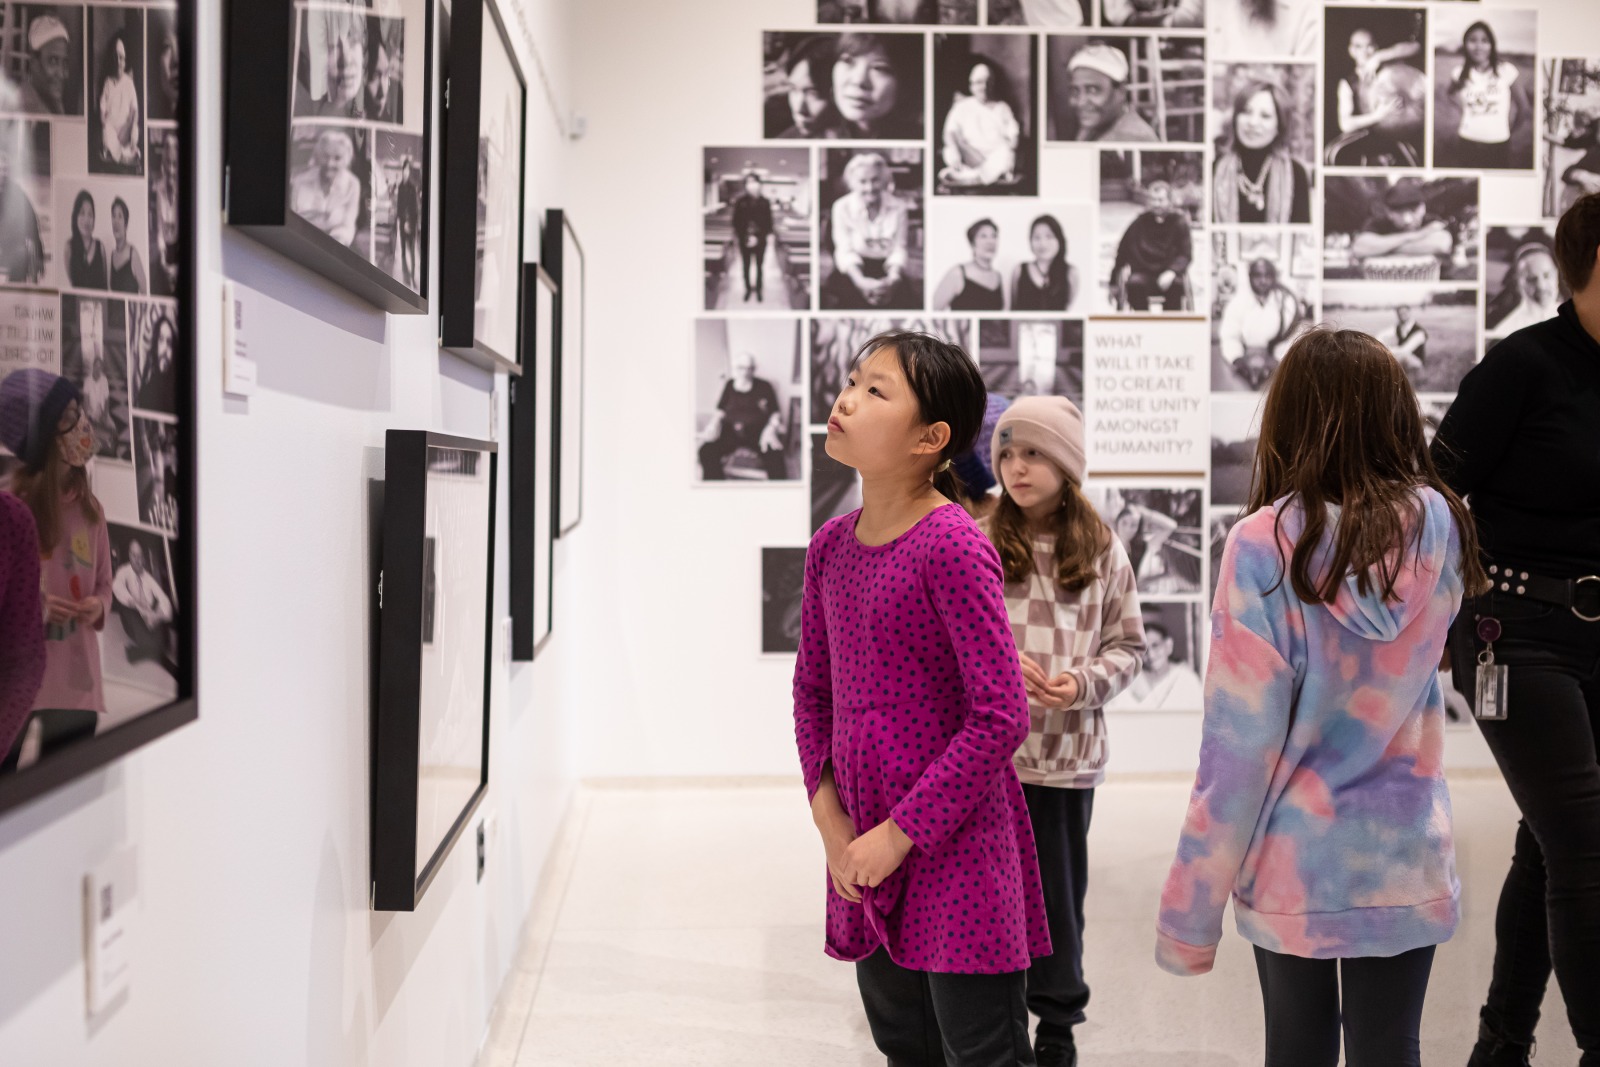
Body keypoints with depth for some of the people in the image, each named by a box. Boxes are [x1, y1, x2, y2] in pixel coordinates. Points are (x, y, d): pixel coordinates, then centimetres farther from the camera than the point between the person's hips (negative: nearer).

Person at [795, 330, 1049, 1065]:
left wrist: (901, 833, -16)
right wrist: (831, 818, 1)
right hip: (864, 850, 7)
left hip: (955, 847, -7)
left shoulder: (952, 546, -18)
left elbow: (999, 717, -19)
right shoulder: (832, 545, 4)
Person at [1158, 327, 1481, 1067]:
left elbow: (1239, 740, -15)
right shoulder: (1436, 524, -5)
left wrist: (1191, 910, -7)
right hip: (1405, 861, 2)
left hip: (1295, 866, -2)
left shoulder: (1264, 543, -16)